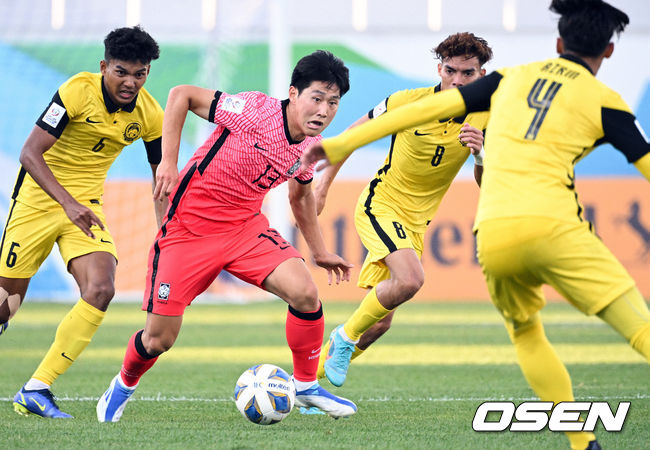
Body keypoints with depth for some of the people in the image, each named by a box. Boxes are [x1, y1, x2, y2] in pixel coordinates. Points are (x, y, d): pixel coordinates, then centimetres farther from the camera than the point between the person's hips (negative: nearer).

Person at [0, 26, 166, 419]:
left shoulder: (150, 116, -6)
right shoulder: (78, 91, -20)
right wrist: (68, 203, -35)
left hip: (87, 206, 4)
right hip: (39, 197, -4)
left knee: (101, 290, -20)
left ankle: (36, 390, -13)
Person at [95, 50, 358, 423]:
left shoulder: (312, 145, 0)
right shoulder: (255, 111, -23)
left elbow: (301, 195, 21)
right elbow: (182, 95, -17)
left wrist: (320, 252, 22)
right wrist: (169, 163, -19)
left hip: (246, 227, 5)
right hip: (189, 226, -5)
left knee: (305, 293, -19)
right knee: (158, 340, -3)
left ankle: (306, 385, 2)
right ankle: (125, 384, 31)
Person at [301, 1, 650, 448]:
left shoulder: (512, 79, 21)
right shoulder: (603, 101, 10)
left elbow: (429, 108, 20)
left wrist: (342, 144, 24)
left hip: (494, 237, 4)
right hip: (553, 226, -4)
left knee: (526, 335, 27)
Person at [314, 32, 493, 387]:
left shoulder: (483, 120, -7)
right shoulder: (409, 102, -15)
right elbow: (354, 134, 1)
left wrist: (480, 153, -31)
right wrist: (323, 185, 3)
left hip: (416, 222, 5)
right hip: (379, 207, -5)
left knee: (379, 323, 4)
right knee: (411, 278, -32)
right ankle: (345, 336, -10)